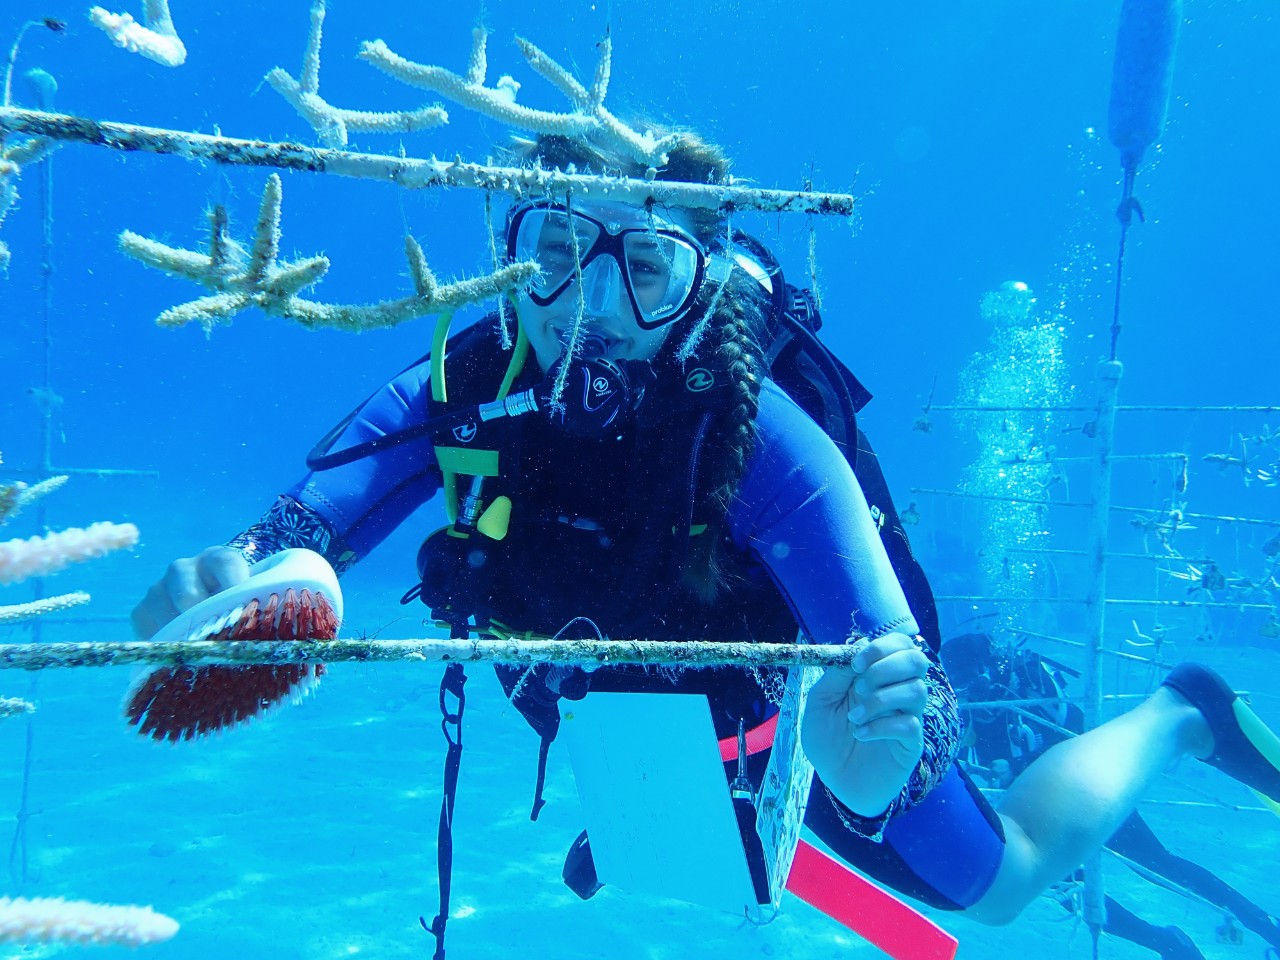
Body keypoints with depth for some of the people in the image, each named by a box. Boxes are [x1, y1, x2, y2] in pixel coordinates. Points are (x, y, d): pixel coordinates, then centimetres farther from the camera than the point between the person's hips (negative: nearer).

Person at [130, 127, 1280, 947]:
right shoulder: (460, 394, -28)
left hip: (790, 709, -3)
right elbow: (280, 554, -32)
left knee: (1001, 884, 14)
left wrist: (878, 747, -66)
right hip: (614, 712, 4)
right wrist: (210, 595, -54)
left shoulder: (764, 445, -39)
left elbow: (908, 714, -44)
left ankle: (1175, 715, 41)